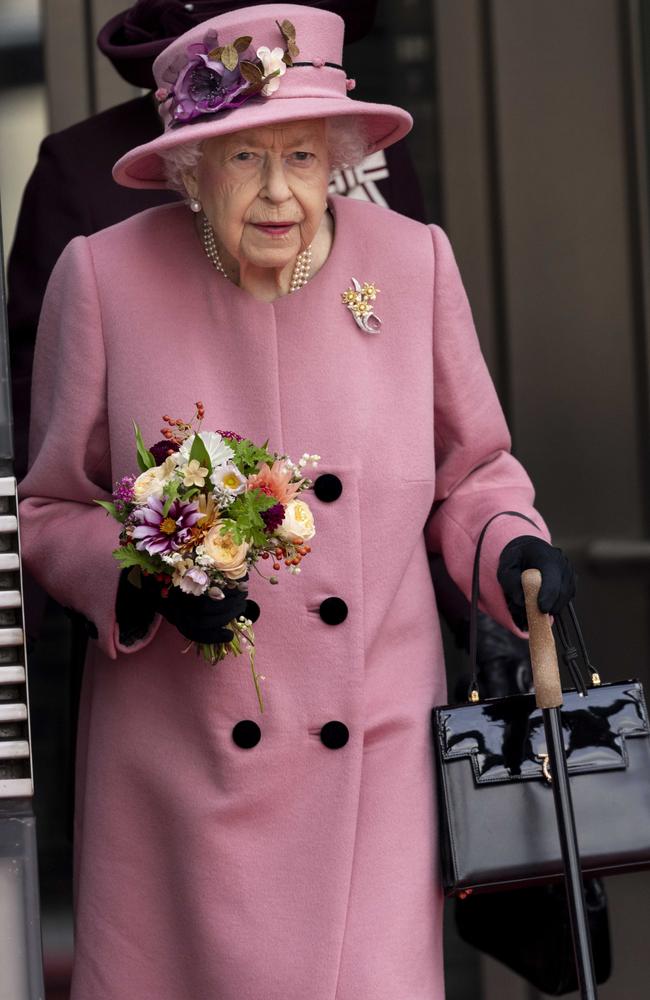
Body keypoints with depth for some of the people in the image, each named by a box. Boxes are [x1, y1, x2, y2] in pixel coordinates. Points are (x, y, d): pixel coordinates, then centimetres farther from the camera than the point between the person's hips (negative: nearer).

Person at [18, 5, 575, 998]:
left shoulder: (413, 262, -2)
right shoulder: (106, 277, -7)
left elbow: (469, 467, 12)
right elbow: (49, 508, 3)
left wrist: (512, 549, -8)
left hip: (372, 755, 1)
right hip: (178, 768, 0)